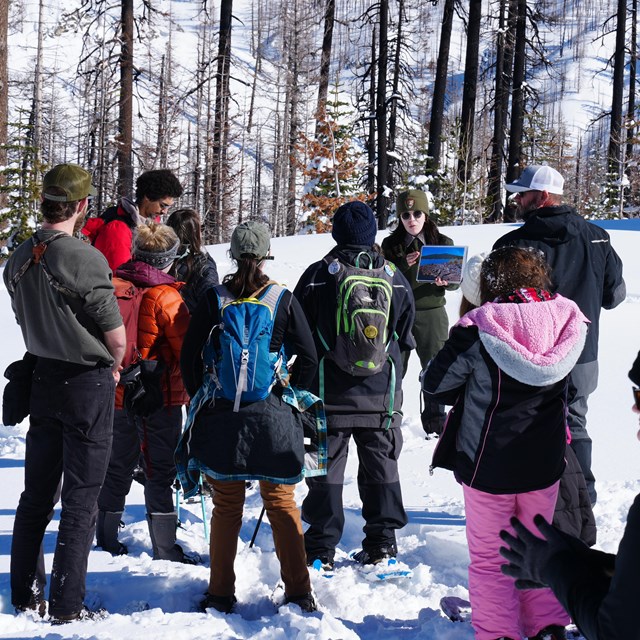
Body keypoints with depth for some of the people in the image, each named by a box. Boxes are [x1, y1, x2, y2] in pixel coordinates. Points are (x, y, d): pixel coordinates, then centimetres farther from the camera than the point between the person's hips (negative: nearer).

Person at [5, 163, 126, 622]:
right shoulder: (84, 259, -21)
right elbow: (117, 337, -17)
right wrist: (111, 368, 3)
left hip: (43, 377, 6)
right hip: (89, 383, -6)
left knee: (37, 493, 16)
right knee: (81, 499, 2)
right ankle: (67, 605, 5)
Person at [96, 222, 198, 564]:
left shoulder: (111, 287, -2)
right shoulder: (166, 297, -17)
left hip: (114, 394, 5)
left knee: (117, 467, 18)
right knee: (160, 472, 3)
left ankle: (106, 538, 28)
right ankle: (165, 549, 6)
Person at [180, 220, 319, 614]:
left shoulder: (214, 299, -2)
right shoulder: (284, 299, -3)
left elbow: (189, 356, -1)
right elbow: (308, 356, -4)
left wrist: (201, 400, 11)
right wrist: (290, 397, 8)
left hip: (221, 415, 0)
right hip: (273, 417, 0)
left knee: (226, 506, 10)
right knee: (281, 504, 9)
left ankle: (221, 593, 13)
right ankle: (298, 592, 10)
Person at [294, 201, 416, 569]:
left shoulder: (319, 275, -6)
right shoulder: (395, 277, 2)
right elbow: (406, 337, 11)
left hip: (329, 390, -2)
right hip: (382, 392, 2)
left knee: (327, 466, 4)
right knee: (381, 465, 12)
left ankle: (321, 547, 4)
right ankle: (382, 541, 15)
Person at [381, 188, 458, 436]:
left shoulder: (443, 242, 2)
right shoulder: (391, 244, 3)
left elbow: (456, 280, 4)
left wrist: (446, 282, -19)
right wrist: (403, 265, -16)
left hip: (432, 314, 0)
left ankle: (435, 422, 17)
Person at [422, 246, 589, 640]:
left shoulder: (478, 330, -20)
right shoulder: (566, 321, -10)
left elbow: (436, 385, -10)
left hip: (488, 466, -4)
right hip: (545, 463, 4)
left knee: (489, 557, 13)